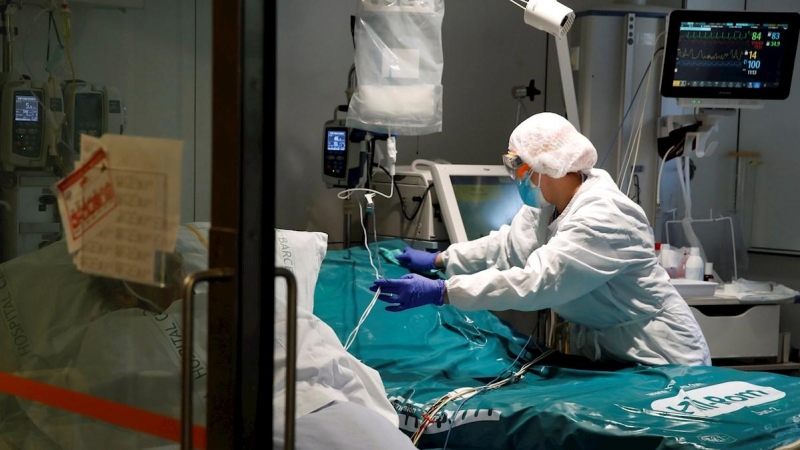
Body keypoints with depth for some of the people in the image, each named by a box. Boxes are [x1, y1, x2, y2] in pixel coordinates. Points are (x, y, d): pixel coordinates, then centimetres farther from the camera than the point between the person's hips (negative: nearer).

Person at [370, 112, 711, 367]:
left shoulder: (603, 218, -28)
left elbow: (534, 282, -36)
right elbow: (510, 245, 12)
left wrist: (439, 292, -38)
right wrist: (437, 260, 7)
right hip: (606, 354, 8)